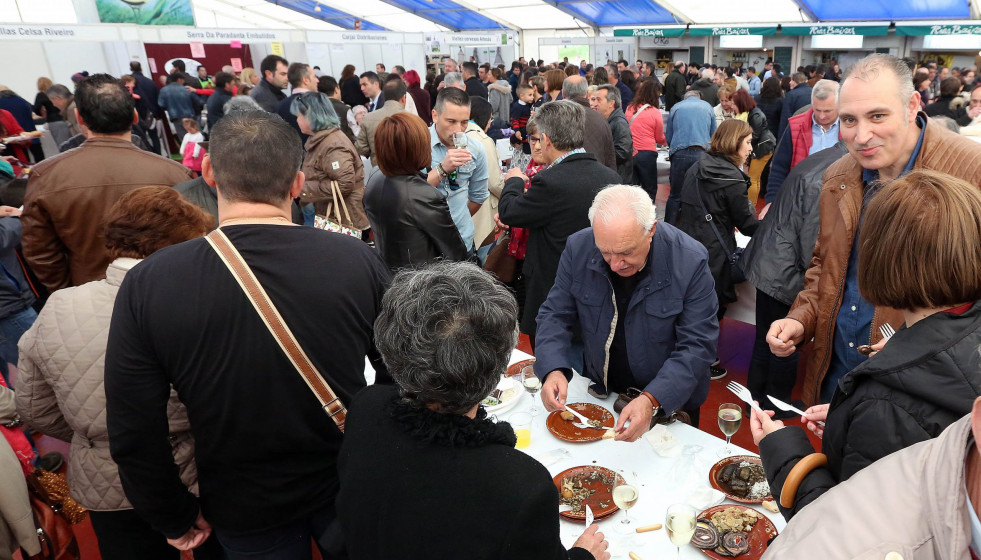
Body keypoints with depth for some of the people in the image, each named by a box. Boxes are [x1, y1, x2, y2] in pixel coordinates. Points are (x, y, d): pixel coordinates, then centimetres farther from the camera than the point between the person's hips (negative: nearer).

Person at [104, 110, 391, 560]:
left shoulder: (147, 284, -20)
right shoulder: (359, 261, -21)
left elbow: (134, 437, -13)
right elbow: (399, 377, -11)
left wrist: (176, 519, 4)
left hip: (244, 510, 1)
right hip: (350, 489, 0)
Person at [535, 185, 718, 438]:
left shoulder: (690, 262, -18)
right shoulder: (578, 248, -10)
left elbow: (696, 346, -17)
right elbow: (556, 315, -3)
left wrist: (652, 401, -30)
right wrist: (553, 371, -21)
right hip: (600, 394, 2)